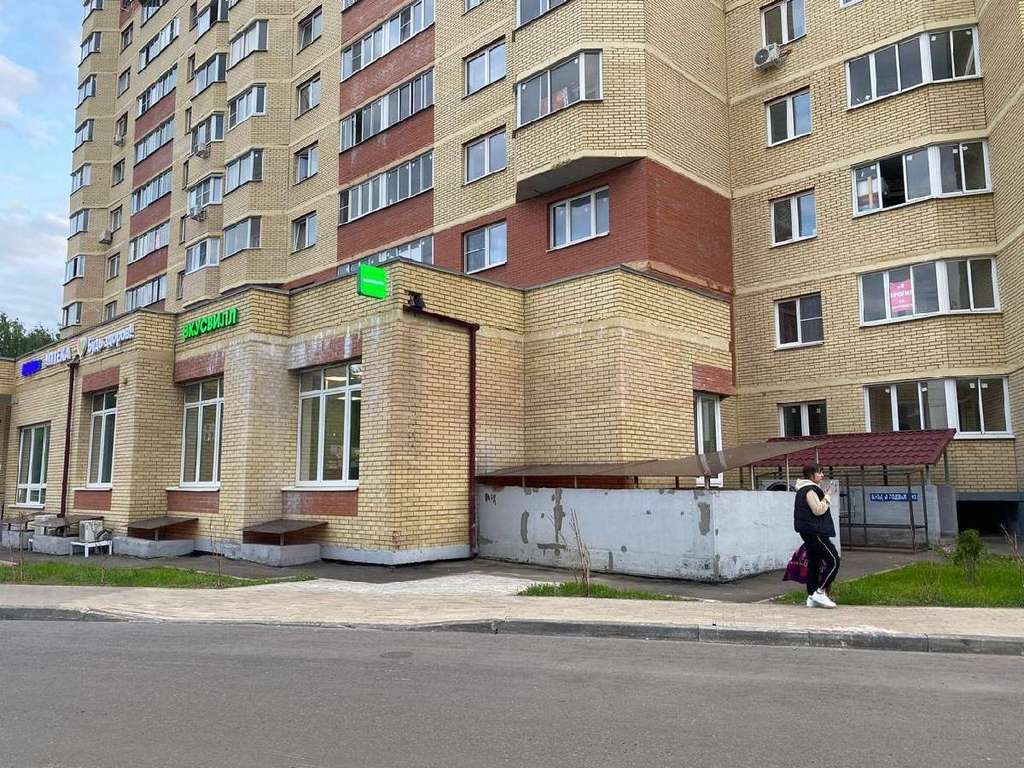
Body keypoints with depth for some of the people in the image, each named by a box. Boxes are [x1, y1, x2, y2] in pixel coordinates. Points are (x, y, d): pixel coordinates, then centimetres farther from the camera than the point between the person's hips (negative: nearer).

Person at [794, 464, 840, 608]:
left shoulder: (803, 490, 17)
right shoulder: (810, 490, -14)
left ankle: (812, 597, 13)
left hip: (809, 532, 11)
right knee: (833, 560, -9)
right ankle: (820, 592, -9)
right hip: (815, 531, -11)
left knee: (814, 563, 11)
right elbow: (818, 510, -20)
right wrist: (828, 496, -12)